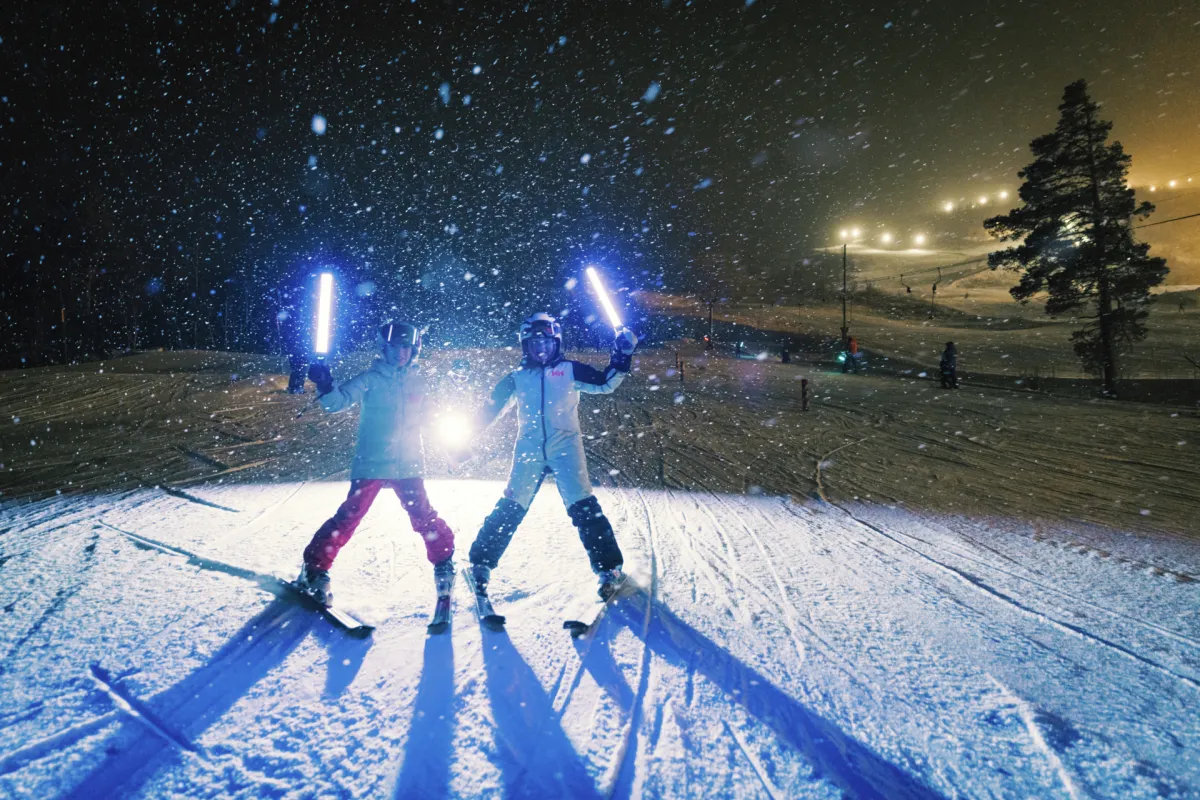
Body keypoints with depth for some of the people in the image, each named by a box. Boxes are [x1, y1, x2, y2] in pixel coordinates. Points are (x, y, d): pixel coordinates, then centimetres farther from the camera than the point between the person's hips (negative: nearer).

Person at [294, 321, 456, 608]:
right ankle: (315, 569, 10)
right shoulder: (371, 379, -2)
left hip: (408, 465, 3)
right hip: (371, 464, -2)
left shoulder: (417, 381, 8)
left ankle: (445, 562, 21)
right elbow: (338, 401, -11)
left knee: (424, 517, 1)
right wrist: (325, 387, -31)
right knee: (349, 517, -6)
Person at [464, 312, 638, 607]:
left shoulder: (570, 370, 8)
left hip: (565, 446, -1)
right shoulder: (517, 379, 13)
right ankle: (480, 565, 13)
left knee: (583, 508, -10)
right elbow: (490, 410, 15)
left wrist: (622, 356, -9)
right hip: (529, 449, 2)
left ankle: (610, 569, -3)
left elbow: (605, 384, 2)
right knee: (509, 509, 0)